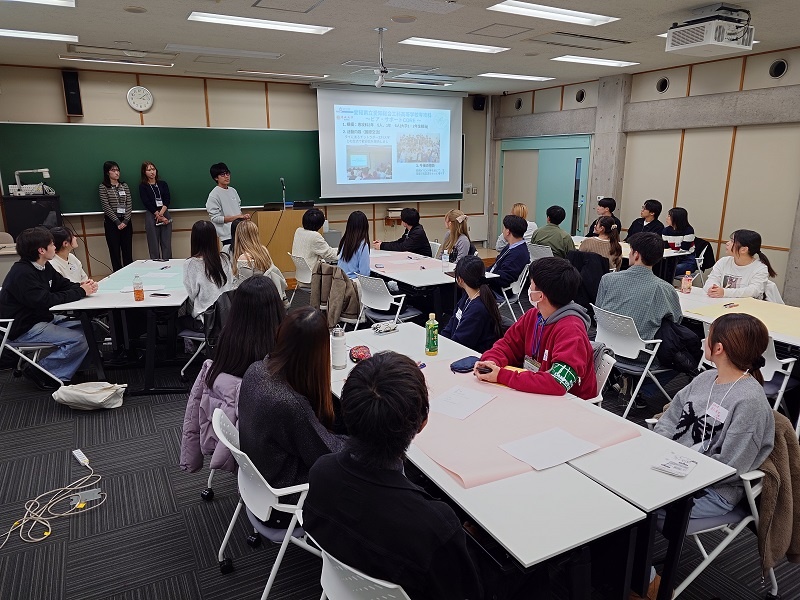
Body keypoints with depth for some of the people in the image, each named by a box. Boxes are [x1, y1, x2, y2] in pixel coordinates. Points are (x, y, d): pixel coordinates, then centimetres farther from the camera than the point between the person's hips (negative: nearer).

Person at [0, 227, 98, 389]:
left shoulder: (44, 267, 6)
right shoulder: (22, 273, -22)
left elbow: (64, 284, 14)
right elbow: (44, 301, -29)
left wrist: (82, 286, -9)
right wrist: (80, 292, -23)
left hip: (44, 319, 10)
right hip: (24, 328, -10)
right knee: (79, 340, -24)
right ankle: (40, 372, -5)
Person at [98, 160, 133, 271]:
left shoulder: (124, 186, 10)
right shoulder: (103, 187, 0)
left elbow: (129, 204, 4)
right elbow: (106, 206, -7)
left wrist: (125, 221, -8)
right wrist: (117, 222, -13)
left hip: (126, 221, 3)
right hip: (111, 222, -3)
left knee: (128, 250, 4)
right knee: (115, 250, 1)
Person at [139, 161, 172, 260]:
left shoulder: (163, 184, 14)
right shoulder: (142, 186, 5)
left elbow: (167, 200, 3)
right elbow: (147, 203, -3)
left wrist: (161, 213, -12)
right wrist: (159, 216, -10)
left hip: (165, 214, 3)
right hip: (151, 215, -2)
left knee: (166, 243, -1)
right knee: (154, 244, -4)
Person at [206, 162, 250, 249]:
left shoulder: (233, 190, 12)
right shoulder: (214, 195, -8)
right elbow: (215, 218, -13)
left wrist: (243, 215, 0)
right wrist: (237, 217, -16)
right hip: (227, 235, -7)